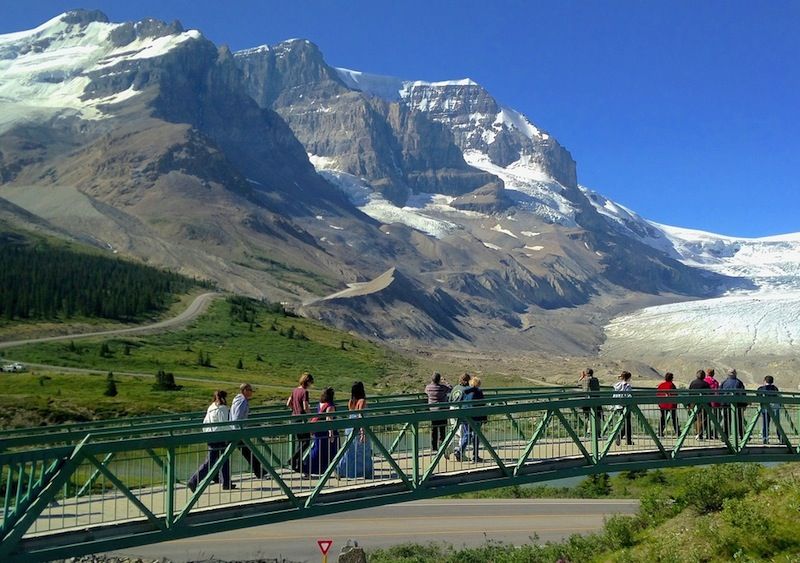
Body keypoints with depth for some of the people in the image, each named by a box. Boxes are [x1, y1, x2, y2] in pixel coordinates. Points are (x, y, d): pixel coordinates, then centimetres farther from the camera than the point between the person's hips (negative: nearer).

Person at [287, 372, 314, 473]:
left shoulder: (295, 390, 8)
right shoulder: (304, 392, -15)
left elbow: (288, 404, 12)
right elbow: (305, 408, -20)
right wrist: (309, 408, -1)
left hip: (294, 417, 8)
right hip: (301, 418, -8)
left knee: (298, 441, 14)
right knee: (306, 441, 0)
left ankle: (298, 465, 16)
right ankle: (293, 459, -9)